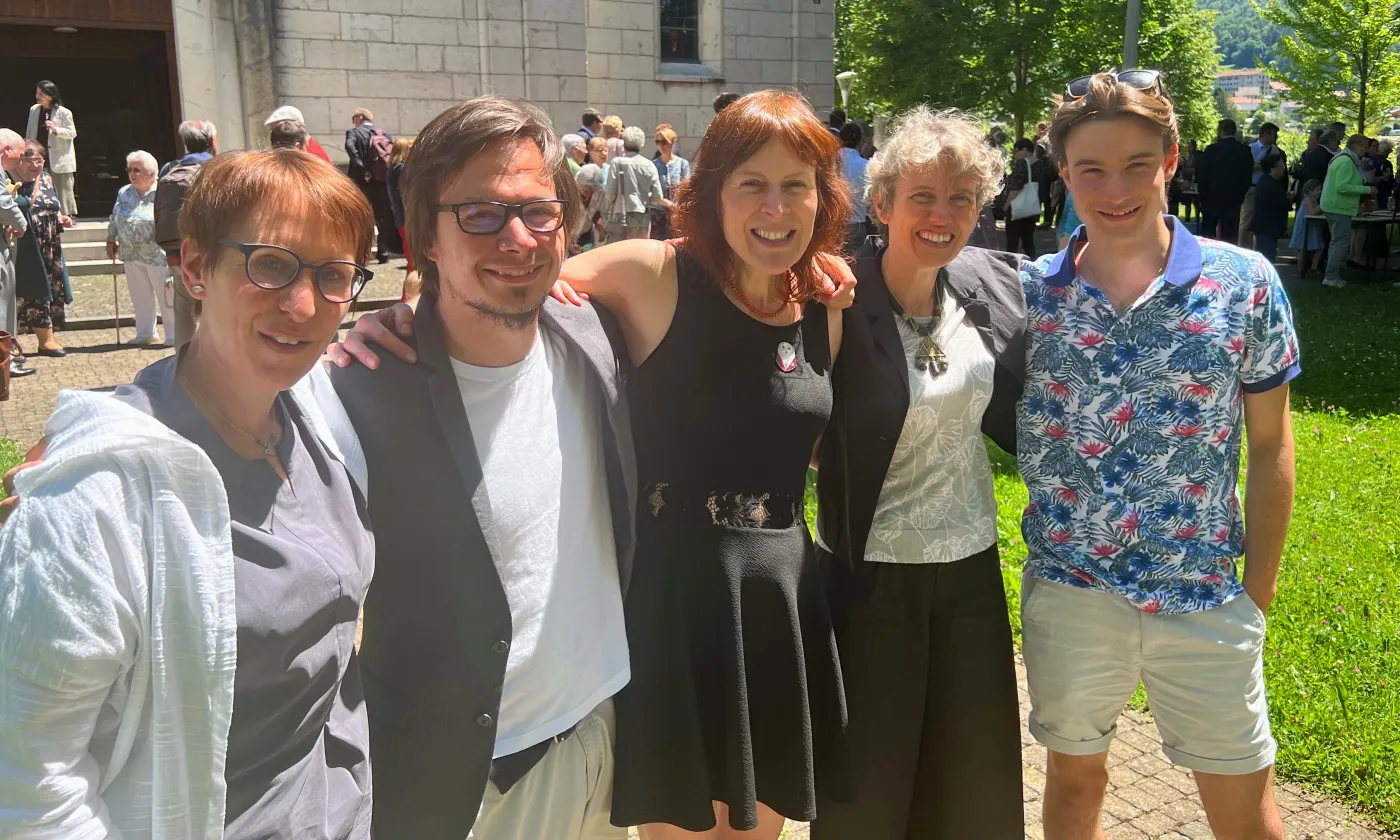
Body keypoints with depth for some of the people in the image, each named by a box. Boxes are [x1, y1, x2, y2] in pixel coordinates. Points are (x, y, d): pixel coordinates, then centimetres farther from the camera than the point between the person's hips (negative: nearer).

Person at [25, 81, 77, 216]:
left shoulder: (63, 112, -10)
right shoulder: (34, 109, 7)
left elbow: (72, 133, -9)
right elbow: (29, 133, 12)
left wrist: (56, 129, -24)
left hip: (59, 157, -5)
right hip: (39, 156, 6)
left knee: (62, 189, -1)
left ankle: (67, 216, 5)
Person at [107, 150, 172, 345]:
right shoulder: (124, 193, 10)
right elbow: (114, 219, 20)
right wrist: (111, 241, 15)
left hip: (157, 255, -7)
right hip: (131, 256, 7)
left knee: (166, 296, 0)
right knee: (140, 297, 15)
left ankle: (173, 335, 9)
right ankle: (145, 334, 26)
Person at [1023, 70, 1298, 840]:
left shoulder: (1245, 284, -7)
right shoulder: (1027, 292, -5)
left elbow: (1268, 445, 0)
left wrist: (1260, 585, 2)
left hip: (1206, 597, 0)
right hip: (1068, 593, 1)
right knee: (1073, 777, 19)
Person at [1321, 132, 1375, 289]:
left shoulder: (1342, 158, 16)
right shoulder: (1347, 161, -17)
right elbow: (1342, 187, -25)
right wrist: (1367, 190, -19)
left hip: (1333, 206, 11)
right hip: (1339, 208, -11)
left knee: (1336, 241, 14)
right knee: (1341, 242, -9)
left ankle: (1332, 276, 18)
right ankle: (1331, 277, -10)